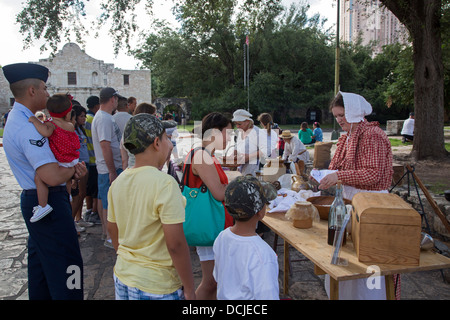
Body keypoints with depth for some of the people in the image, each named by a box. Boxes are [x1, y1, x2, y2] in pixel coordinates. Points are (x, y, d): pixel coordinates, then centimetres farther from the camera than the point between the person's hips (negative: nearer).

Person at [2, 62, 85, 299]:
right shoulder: (27, 128, -24)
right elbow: (53, 177, -33)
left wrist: (72, 165, -3)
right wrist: (73, 169, -10)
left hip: (33, 200, 11)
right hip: (48, 202, -11)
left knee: (40, 258, 23)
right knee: (66, 263, -4)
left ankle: (40, 295, 40)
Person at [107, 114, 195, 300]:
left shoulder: (118, 182, -1)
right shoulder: (165, 184, -22)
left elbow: (113, 230, 9)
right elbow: (175, 244, -23)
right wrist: (189, 290, -12)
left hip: (122, 279, 7)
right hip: (156, 287, -6)